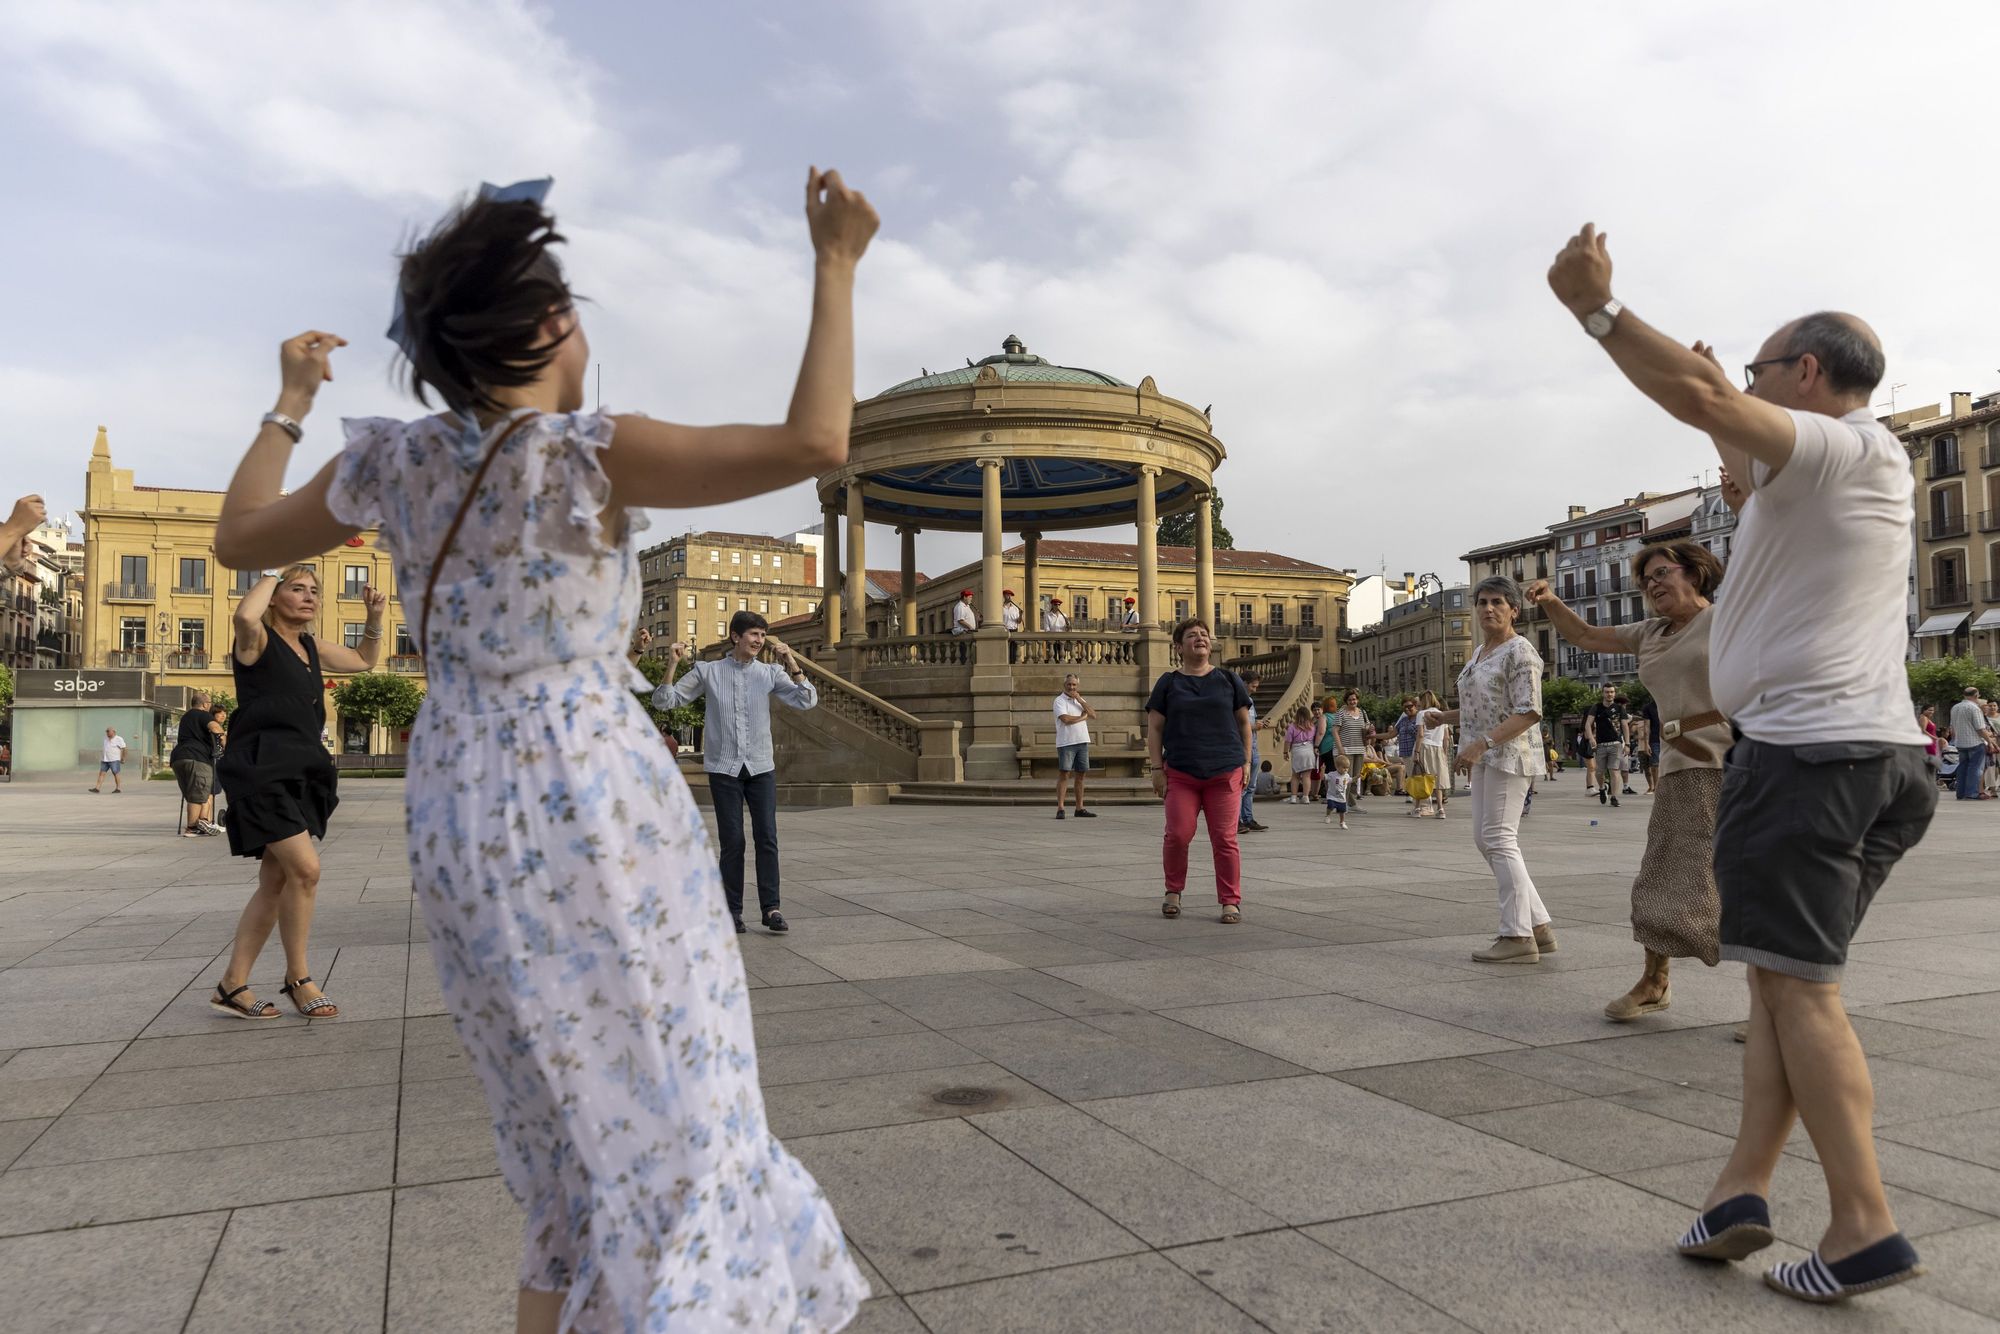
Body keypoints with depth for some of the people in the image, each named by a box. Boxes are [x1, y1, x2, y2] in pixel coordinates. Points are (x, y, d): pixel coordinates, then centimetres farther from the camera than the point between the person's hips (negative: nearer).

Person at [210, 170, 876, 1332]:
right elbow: (814, 442, -23)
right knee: (665, 1114, 8)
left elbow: (240, 538, 17)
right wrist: (837, 269, -14)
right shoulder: (587, 454, -15)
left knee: (569, 1114, 23)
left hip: (460, 812, 7)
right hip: (592, 800, -7)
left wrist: (289, 403, 27)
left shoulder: (395, 463, 1)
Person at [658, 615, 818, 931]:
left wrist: (791, 663, -14)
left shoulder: (771, 672, 4)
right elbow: (664, 702, 2)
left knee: (767, 838, -3)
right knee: (732, 841, 2)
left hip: (761, 767, 1)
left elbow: (807, 700, -5)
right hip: (724, 768, -1)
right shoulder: (708, 672, 1)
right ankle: (732, 911, 11)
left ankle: (770, 908, 3)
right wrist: (672, 665, -12)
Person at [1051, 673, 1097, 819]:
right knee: (1063, 775, -7)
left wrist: (1079, 699, -3)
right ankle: (1060, 809, -7)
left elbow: (1093, 715, 4)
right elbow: (1065, 719, -18)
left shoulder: (1080, 700, 17)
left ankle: (1079, 809, 13)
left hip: (1082, 742, 6)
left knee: (1080, 775, 8)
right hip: (1066, 742, -6)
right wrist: (1083, 717, -3)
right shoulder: (1060, 700, -3)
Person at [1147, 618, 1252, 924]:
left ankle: (1231, 901, 9)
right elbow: (1155, 728, 6)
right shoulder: (1168, 683, 6)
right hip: (1180, 774, 0)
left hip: (1225, 772, 0)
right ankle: (1173, 891, 19)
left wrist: (1246, 763, 7)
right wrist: (1157, 769, -2)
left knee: (1224, 839, 0)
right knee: (1178, 835, -3)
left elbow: (1244, 722, 13)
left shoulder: (1228, 679, 9)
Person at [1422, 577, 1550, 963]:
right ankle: (1538, 926, 16)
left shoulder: (1519, 652, -10)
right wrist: (1444, 716, 11)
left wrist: (1481, 742, -26)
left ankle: (1517, 936, -5)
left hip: (1509, 754, -10)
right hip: (1486, 757, 10)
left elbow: (1528, 713, -18)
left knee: (1499, 837, -10)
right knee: (1485, 839, 9)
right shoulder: (1480, 652, 18)